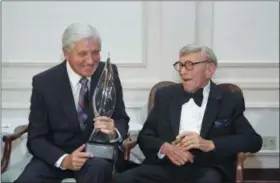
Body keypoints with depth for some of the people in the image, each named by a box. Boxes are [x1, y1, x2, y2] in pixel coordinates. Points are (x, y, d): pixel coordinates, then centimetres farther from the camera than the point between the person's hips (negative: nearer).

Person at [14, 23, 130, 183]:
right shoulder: (44, 82, -9)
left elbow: (122, 120, 2)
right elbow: (36, 138, -6)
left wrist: (114, 131, -23)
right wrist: (63, 160, -25)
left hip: (97, 153, 1)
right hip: (55, 156, 0)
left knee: (98, 168, -32)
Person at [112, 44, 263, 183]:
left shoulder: (230, 101, 9)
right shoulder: (165, 95, 15)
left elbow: (254, 140, 0)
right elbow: (144, 136, 12)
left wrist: (209, 144, -14)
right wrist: (164, 147, -11)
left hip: (206, 169, -2)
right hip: (166, 166, 2)